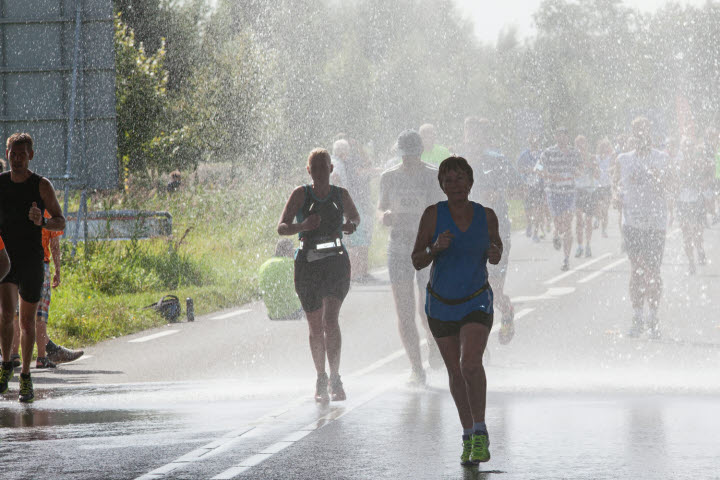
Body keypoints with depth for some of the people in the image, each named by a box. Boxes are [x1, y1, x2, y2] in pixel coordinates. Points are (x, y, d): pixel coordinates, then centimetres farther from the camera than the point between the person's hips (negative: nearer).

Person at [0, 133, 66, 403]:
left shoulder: (42, 186, -1)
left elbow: (60, 222, 2)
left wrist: (42, 222, -19)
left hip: (32, 260, 0)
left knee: (27, 321, 4)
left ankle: (25, 376, 17)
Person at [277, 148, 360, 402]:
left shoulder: (341, 195, 6)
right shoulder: (301, 194, 1)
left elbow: (355, 216, 25)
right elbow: (281, 227, -5)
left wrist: (351, 225, 1)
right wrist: (302, 226, -26)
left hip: (336, 262, 0)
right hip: (308, 264, 0)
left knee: (330, 320, -17)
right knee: (316, 327, 6)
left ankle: (335, 378, -15)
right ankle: (321, 379, 22)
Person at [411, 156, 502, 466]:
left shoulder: (486, 216, -5)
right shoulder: (433, 214, -10)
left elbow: (496, 249, 13)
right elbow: (417, 261, -9)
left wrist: (495, 254, -10)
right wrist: (436, 248, -28)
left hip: (476, 302, -1)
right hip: (441, 305, 1)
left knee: (471, 364, -21)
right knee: (455, 372, 10)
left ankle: (480, 434, -11)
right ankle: (468, 436, 24)